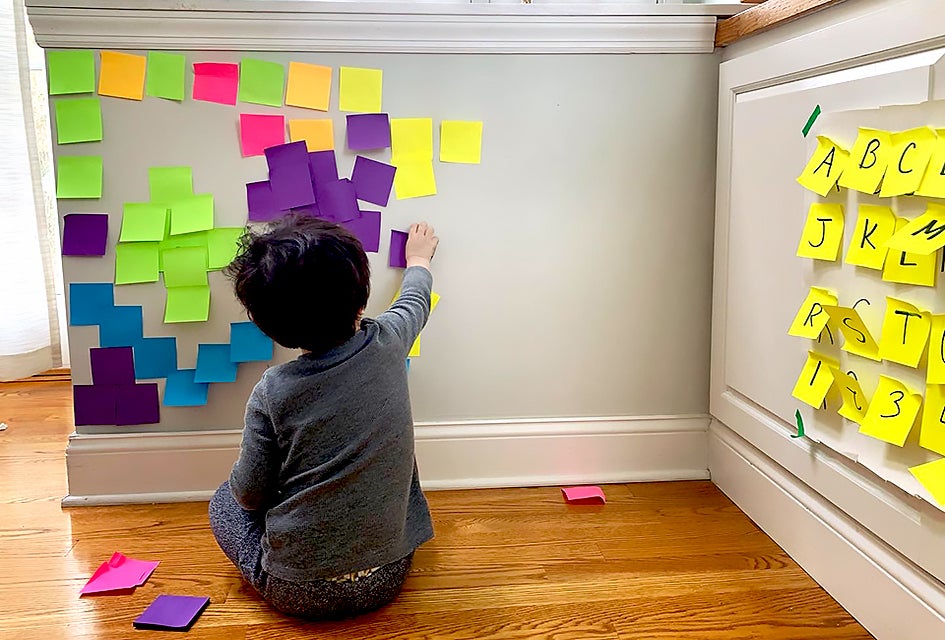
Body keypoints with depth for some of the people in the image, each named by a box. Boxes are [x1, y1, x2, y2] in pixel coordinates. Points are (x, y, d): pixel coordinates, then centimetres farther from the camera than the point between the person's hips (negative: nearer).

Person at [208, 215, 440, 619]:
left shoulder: (271, 393, -18)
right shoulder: (386, 345, -12)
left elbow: (250, 494, -7)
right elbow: (415, 299, 12)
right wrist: (418, 259, 33)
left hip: (297, 592, -3)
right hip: (386, 578, 3)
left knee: (224, 501, 22)